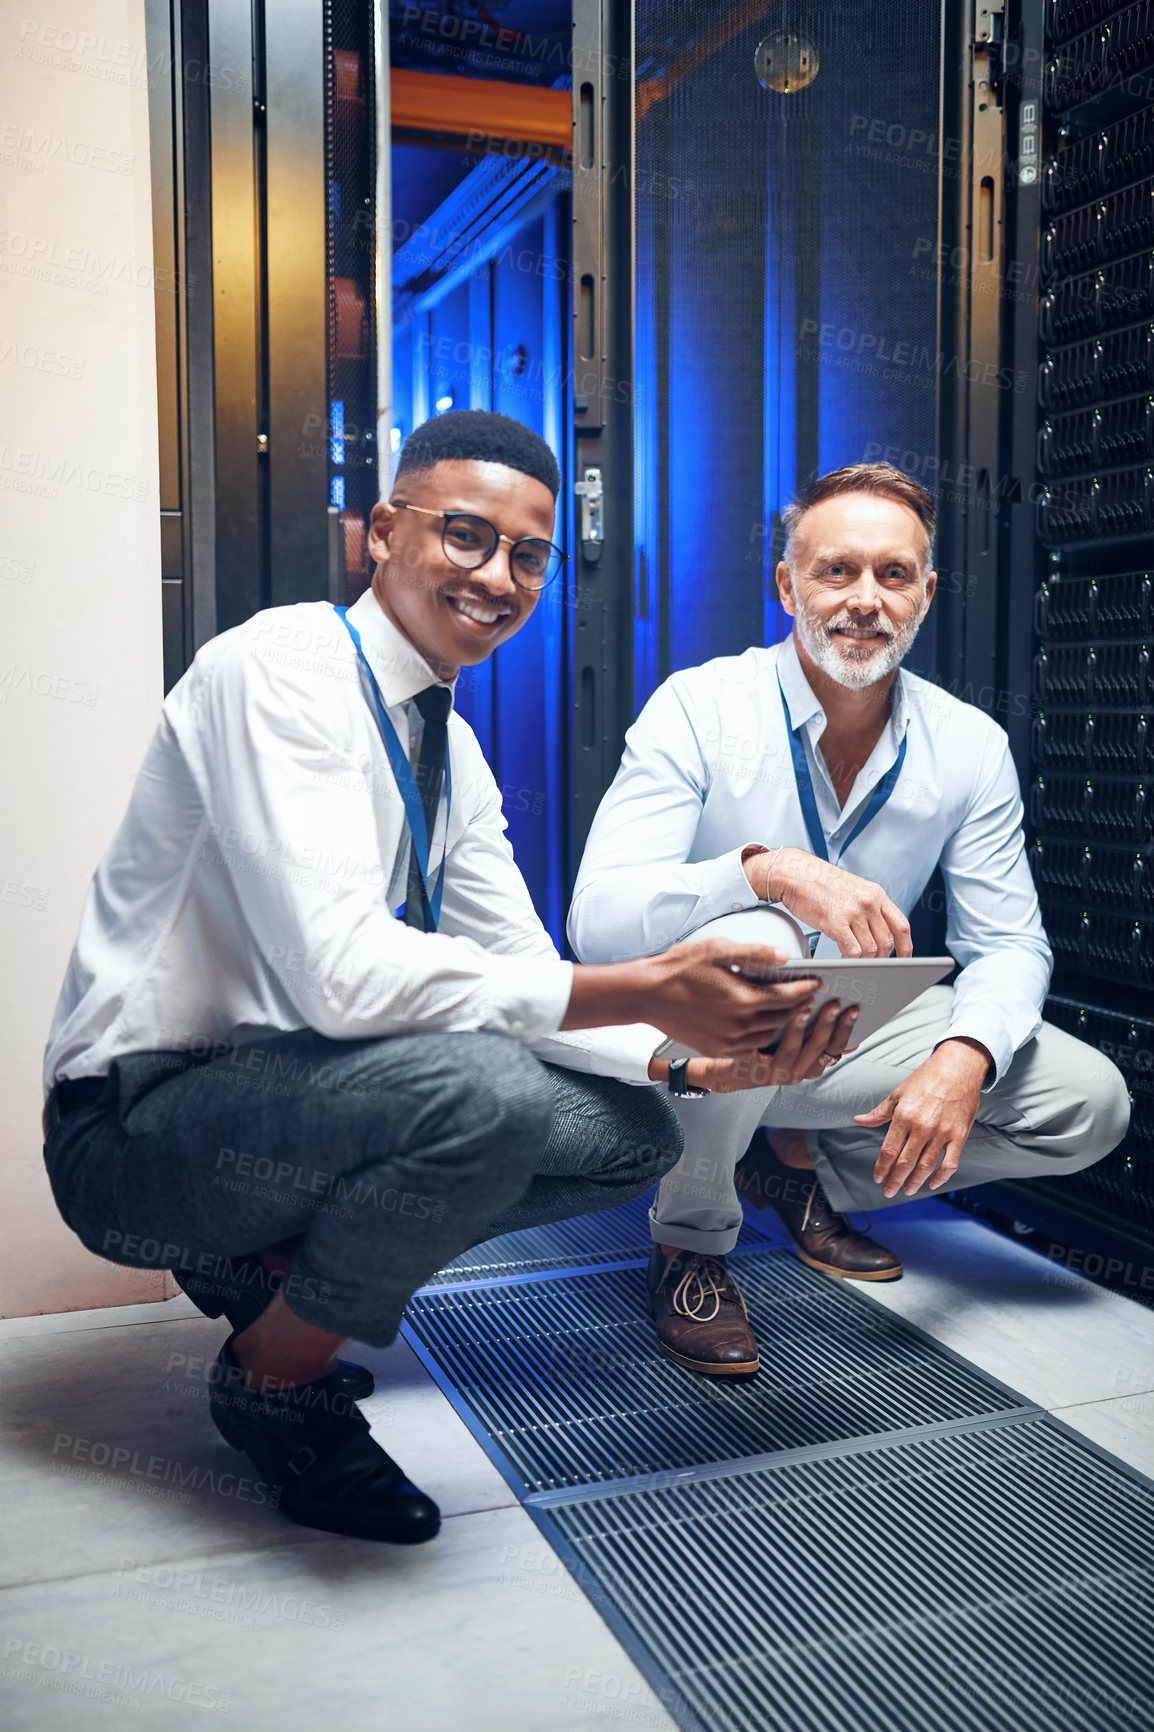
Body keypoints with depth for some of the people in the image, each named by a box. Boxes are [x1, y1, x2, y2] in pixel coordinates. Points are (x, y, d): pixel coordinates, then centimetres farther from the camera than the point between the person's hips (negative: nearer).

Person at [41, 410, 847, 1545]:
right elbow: (343, 970, -31)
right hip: (139, 1124, -8)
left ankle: (277, 1258, 7)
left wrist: (692, 1050, -13)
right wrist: (643, 994, -31)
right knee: (477, 1087, -34)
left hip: (283, 1085, 8)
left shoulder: (451, 747, 8)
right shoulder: (277, 670, -19)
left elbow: (519, 972, 5)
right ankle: (271, 1372, -6)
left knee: (632, 1135, -2)